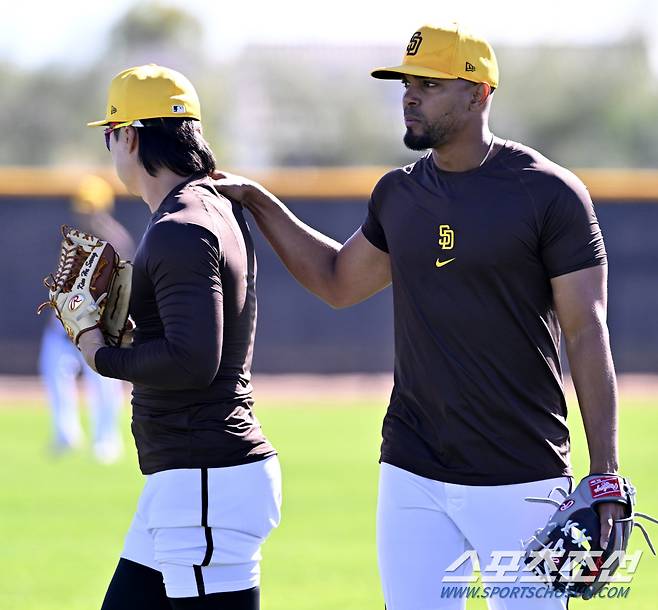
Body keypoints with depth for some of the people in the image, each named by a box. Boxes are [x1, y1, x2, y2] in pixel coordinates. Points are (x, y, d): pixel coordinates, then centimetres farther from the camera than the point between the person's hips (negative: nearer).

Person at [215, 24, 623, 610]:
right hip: (412, 476, 5)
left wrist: (605, 473, -14)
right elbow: (338, 282, 27)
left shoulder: (549, 193, -8)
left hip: (522, 482, -5)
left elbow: (588, 335, -9)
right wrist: (257, 201, 20)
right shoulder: (399, 194, 10)